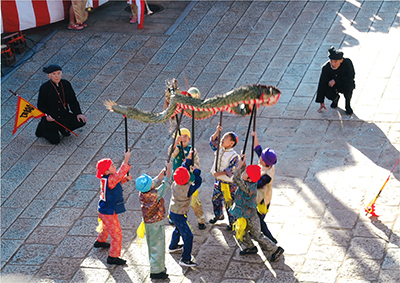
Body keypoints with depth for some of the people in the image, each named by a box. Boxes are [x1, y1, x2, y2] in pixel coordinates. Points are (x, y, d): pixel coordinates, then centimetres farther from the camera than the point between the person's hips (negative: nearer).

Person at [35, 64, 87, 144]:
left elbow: (73, 100, 6)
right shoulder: (44, 88, -14)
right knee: (55, 140, -17)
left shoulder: (66, 84, -1)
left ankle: (62, 128, 12)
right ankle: (42, 129, 16)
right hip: (51, 118, -4)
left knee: (81, 121, -16)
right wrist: (46, 116, -27)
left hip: (64, 116, 5)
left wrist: (78, 113, -7)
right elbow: (41, 105, -8)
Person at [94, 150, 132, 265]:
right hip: (109, 213, -10)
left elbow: (116, 183, 16)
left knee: (107, 227, 36)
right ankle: (113, 257, 8)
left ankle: (100, 241, 60)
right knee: (117, 234, -1)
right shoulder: (109, 180, -31)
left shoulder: (106, 178, -2)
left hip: (104, 210, 10)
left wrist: (125, 179, 0)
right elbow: (120, 174, -45)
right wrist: (126, 160, -47)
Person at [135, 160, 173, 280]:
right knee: (157, 246, 6)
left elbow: (156, 181, 2)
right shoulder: (155, 195, -32)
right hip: (156, 224, -8)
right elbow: (167, 183, -23)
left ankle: (155, 266, 39)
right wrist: (169, 169, -16)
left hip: (148, 222, 8)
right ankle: (156, 271, 16)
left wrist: (163, 171, -3)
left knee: (152, 245, 22)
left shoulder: (142, 193, -11)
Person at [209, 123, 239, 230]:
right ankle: (218, 215, 46)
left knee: (229, 203, 1)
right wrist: (217, 132, -21)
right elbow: (213, 142, -6)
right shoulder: (220, 149, 1)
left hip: (229, 183, -7)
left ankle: (233, 222, 16)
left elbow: (231, 169, -25)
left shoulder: (234, 156, -21)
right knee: (216, 199, 23)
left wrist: (219, 173, -29)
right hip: (218, 181, 7)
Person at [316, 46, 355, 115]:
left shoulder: (347, 63, -28)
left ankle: (348, 105, -11)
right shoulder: (326, 67, -22)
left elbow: (351, 76, -26)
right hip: (334, 86, 2)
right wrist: (321, 102, -19)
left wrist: (335, 80, -34)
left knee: (348, 83, -35)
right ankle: (336, 98, 11)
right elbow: (322, 84, -18)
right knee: (328, 94, -29)